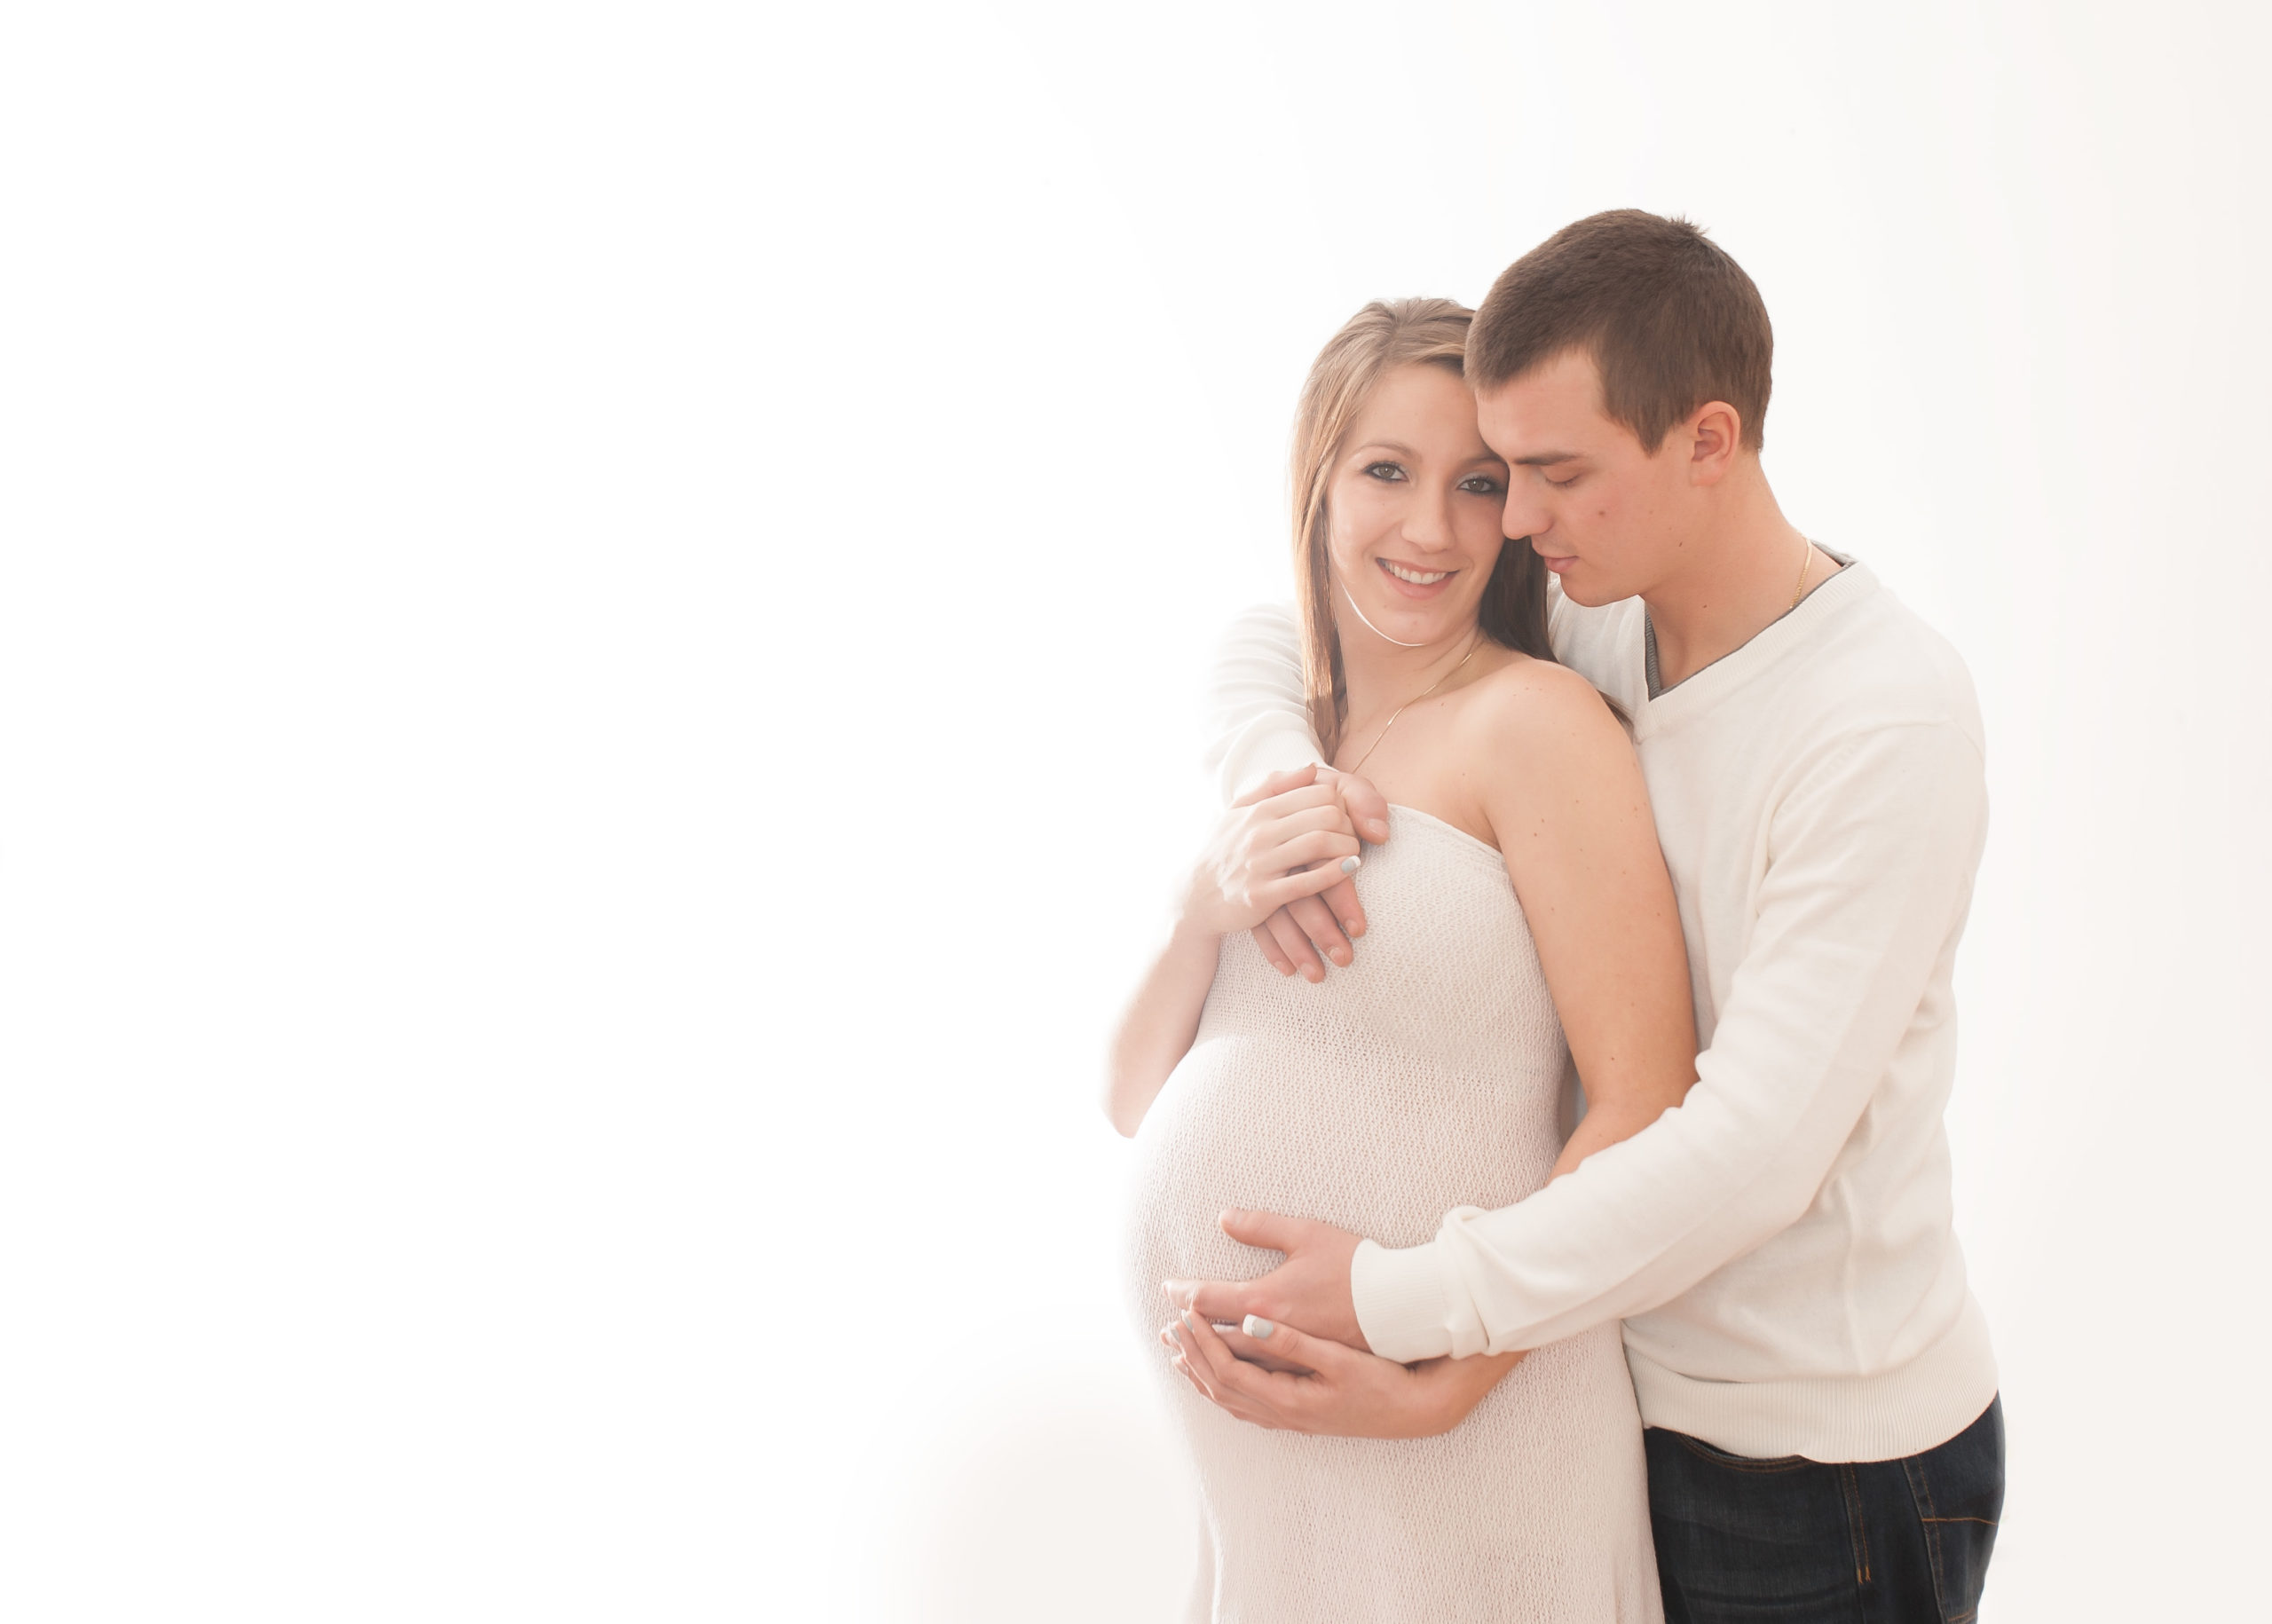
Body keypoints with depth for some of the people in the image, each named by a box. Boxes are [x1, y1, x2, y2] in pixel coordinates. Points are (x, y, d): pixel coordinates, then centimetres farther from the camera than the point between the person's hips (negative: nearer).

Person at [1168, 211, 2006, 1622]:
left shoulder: (1889, 718, -22)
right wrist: (1274, 782, -15)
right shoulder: (1591, 627, -2)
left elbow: (1758, 1143, -26)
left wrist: (1403, 1303, -24)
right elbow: (1269, 645, 9)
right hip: (1641, 1391, 6)